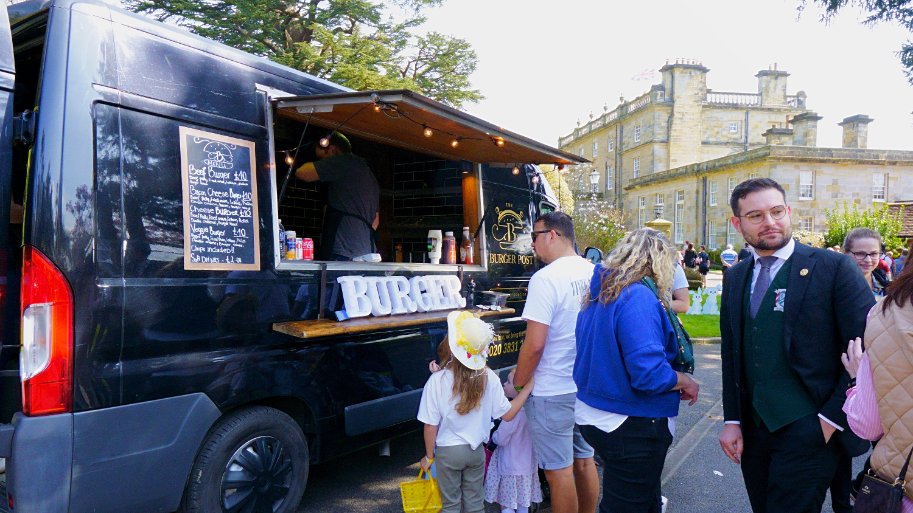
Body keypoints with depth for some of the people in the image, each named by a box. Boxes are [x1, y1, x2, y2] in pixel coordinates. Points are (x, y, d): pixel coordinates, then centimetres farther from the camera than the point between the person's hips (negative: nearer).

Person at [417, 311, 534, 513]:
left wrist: (429, 456, 0)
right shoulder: (489, 378, -13)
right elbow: (507, 414, -6)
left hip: (448, 452, -2)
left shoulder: (437, 381, -20)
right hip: (476, 451, 3)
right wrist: (528, 387, 1)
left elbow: (431, 426, -15)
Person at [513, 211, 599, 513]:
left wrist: (517, 385, -6)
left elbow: (534, 344, -20)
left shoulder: (546, 278, -18)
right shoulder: (595, 273, 3)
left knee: (558, 470, 5)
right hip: (588, 386, 7)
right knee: (584, 460, 19)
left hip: (552, 392, -7)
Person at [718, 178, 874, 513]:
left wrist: (832, 418, -11)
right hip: (752, 430, 5)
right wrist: (732, 420, 7)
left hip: (808, 431, -5)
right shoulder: (735, 277, 8)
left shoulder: (833, 267, -8)